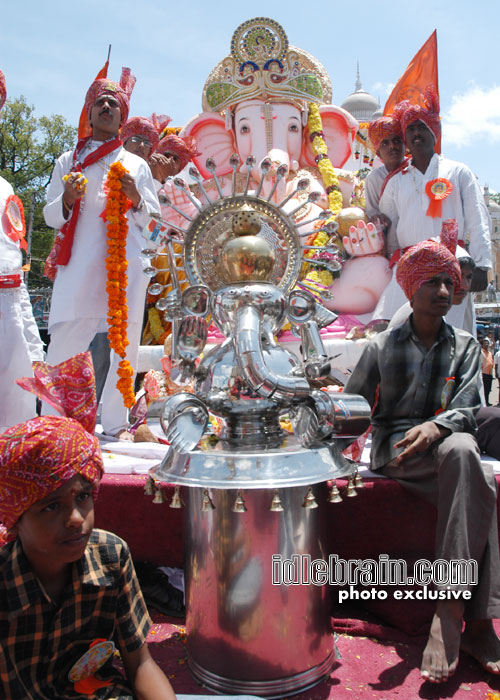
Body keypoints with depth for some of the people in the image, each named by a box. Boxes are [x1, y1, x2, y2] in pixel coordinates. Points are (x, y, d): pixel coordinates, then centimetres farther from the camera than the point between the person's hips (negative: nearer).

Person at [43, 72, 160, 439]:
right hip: (80, 262, 0)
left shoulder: (138, 165, 19)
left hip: (128, 263, 1)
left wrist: (137, 199, -5)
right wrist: (67, 200, -7)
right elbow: (50, 216, 14)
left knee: (125, 342, -2)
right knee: (66, 339, -8)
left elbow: (154, 220, 15)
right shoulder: (68, 161, 19)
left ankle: (116, 423, 9)